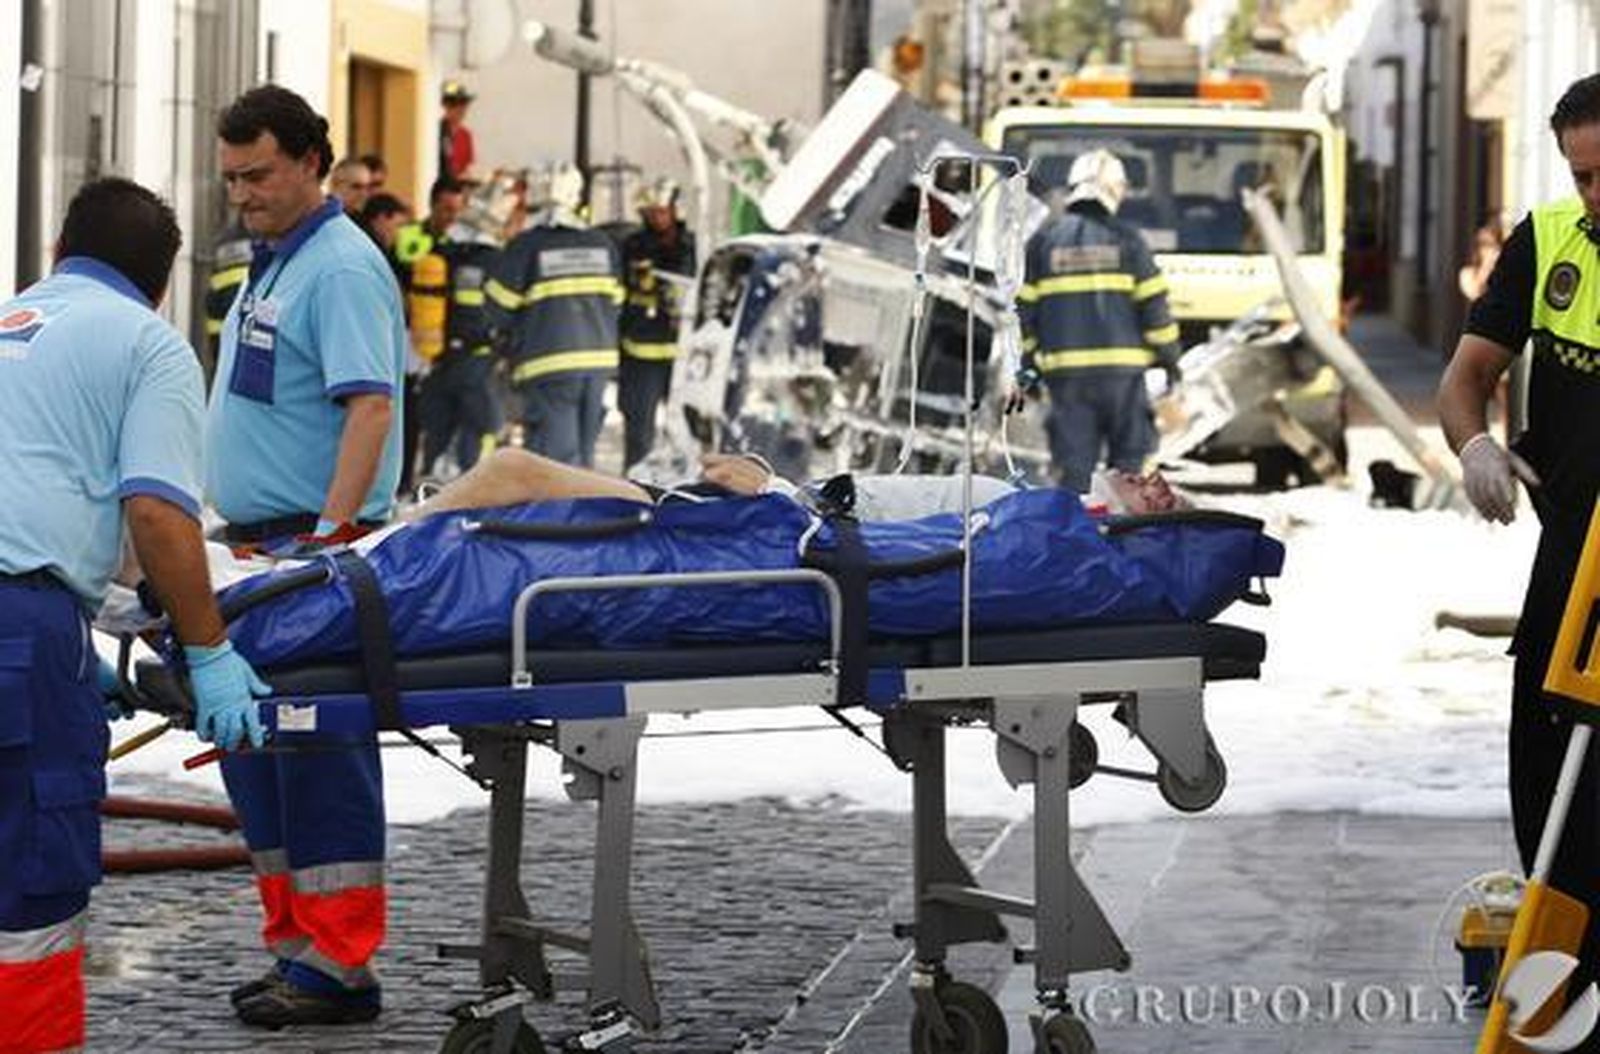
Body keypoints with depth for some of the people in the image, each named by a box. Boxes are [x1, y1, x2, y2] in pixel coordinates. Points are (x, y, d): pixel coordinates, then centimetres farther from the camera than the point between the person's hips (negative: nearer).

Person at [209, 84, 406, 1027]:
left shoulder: (342, 268, -12)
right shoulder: (272, 265, 19)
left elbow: (369, 407, -21)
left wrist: (331, 540, -27)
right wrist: (251, 537, 18)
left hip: (319, 545, -10)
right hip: (266, 547, 10)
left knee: (320, 759, -8)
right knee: (254, 749, 12)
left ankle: (338, 968, -6)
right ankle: (296, 944, 18)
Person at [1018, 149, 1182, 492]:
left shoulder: (1043, 241, 5)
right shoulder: (1125, 239, 0)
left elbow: (1024, 308, 7)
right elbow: (1153, 304, 1)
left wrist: (1028, 361, 17)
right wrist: (1169, 357, 11)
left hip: (1066, 371, 1)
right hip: (1122, 368, -1)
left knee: (1072, 466, 3)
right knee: (1130, 462, 6)